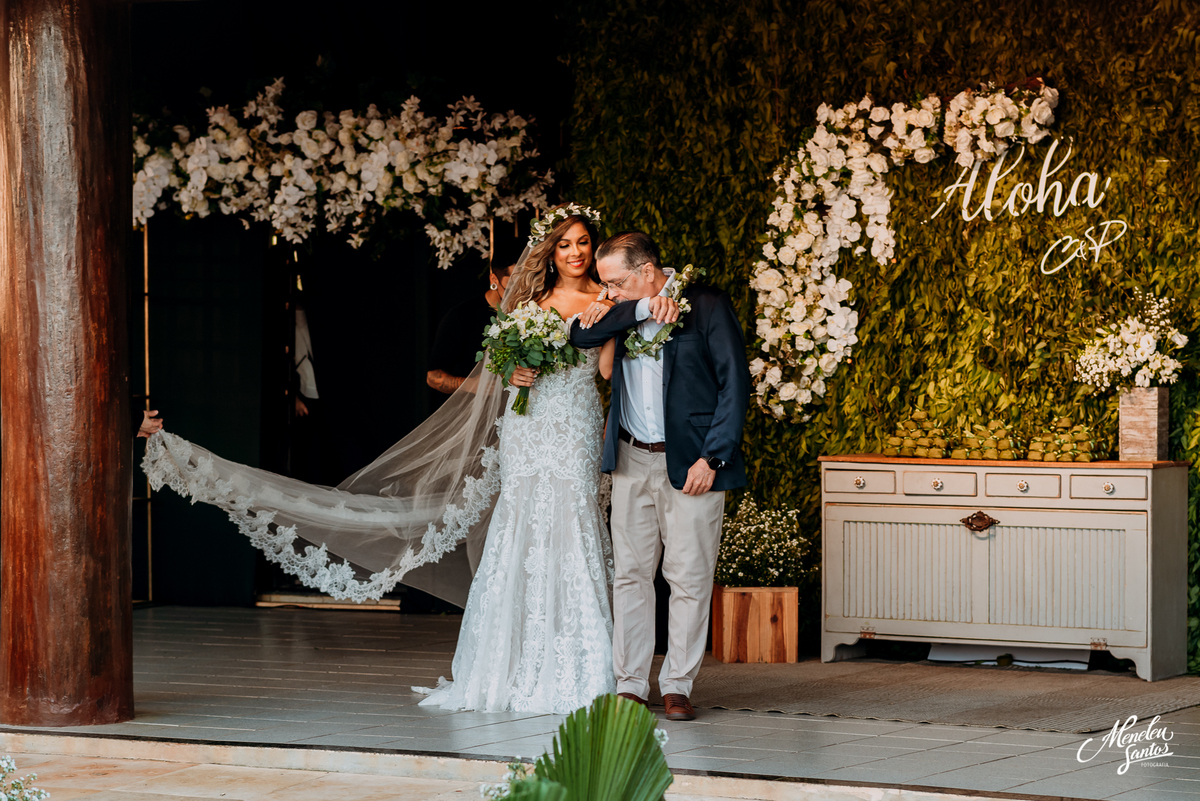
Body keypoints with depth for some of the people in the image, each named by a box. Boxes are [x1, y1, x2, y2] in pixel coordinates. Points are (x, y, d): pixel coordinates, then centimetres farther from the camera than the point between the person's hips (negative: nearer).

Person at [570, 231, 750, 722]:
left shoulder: (706, 305, -6)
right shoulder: (625, 311, 10)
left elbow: (735, 384, -6)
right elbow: (580, 335, -6)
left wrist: (712, 458, -11)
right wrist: (641, 309, -13)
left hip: (690, 463, -5)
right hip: (632, 461, 5)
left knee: (690, 578, -1)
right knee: (630, 574, 4)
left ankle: (678, 686, 7)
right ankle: (630, 685, 10)